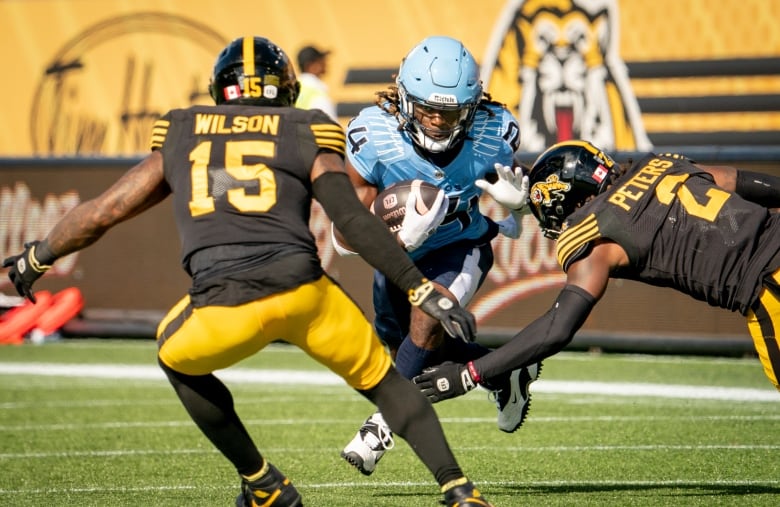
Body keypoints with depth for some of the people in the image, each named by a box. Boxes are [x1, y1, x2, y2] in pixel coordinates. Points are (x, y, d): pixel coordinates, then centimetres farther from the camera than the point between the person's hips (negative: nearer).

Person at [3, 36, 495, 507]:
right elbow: (354, 221, 3)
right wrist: (423, 290, 4)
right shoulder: (305, 137, 17)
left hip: (224, 308, 0)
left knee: (178, 358, 32)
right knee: (382, 379, 21)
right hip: (305, 290, 0)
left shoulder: (179, 139, 23)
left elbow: (98, 215, 28)